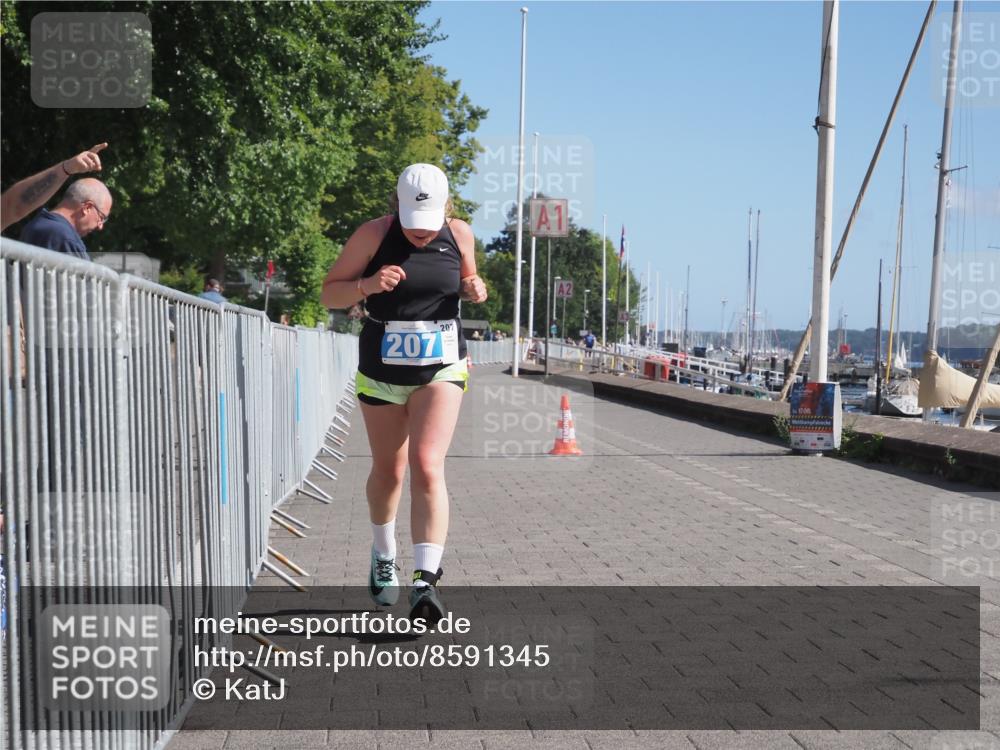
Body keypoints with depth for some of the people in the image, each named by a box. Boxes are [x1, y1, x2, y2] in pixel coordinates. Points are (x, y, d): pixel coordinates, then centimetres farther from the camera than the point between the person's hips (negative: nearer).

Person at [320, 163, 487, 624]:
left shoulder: (460, 235, -1)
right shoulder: (373, 235, -9)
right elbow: (329, 294, -5)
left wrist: (474, 291, -6)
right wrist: (368, 285, -25)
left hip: (441, 368, 0)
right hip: (380, 369, 0)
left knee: (427, 466, -16)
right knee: (388, 470, 13)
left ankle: (426, 581, -19)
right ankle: (383, 555, 39)